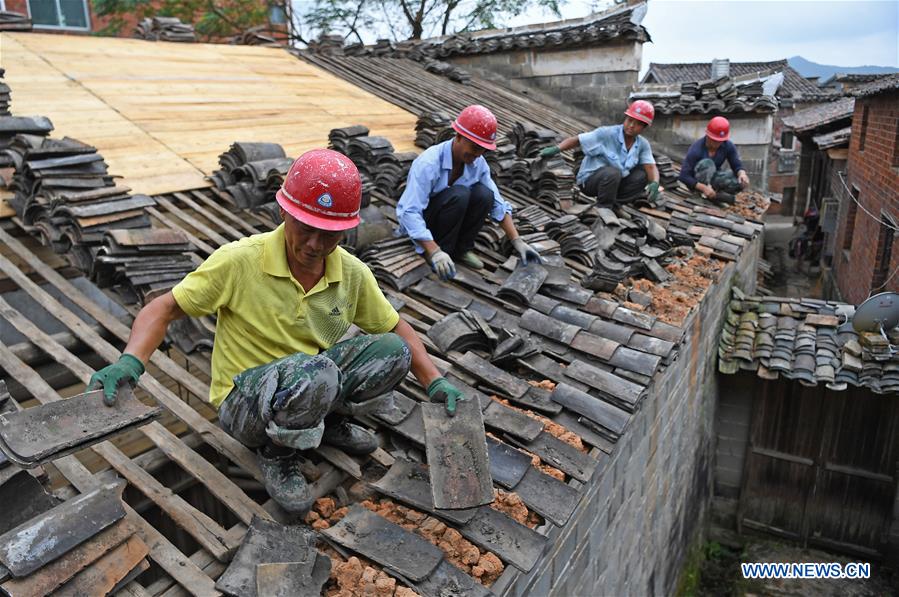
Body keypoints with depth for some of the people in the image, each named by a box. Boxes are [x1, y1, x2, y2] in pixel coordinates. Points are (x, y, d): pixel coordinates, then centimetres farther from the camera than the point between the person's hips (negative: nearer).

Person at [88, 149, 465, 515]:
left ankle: (330, 420, 9)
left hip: (314, 383, 5)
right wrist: (131, 361, -31)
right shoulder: (239, 260, -20)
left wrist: (435, 383, -6)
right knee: (316, 372, -38)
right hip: (244, 403, -5)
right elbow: (165, 308, -13)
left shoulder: (354, 274, -7)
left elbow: (396, 328, 5)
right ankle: (277, 454, -6)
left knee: (393, 350, -16)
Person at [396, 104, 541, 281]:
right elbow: (409, 212, -36)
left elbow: (497, 204, -3)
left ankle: (462, 248, -5)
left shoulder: (478, 162, -10)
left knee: (484, 194, -21)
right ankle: (443, 250, -14)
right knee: (458, 195, -32)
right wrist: (435, 252, -45)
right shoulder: (428, 163, -29)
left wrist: (517, 241, -13)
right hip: (420, 221, -6)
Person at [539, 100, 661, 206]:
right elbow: (577, 140, -19)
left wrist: (654, 184, -34)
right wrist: (555, 149, -36)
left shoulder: (643, 144, -3)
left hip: (615, 182, 6)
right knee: (613, 173, -35)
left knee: (643, 175, -12)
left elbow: (651, 167, -12)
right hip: (589, 180, -6)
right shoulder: (606, 134, -19)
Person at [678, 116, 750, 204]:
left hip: (713, 177, 4)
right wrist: (704, 187, -40)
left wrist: (742, 173, -36)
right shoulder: (695, 150, -27)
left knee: (743, 181, -21)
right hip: (697, 182, -4)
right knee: (707, 163, -35)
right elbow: (684, 176, -29)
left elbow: (737, 166, -10)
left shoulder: (728, 146, -15)